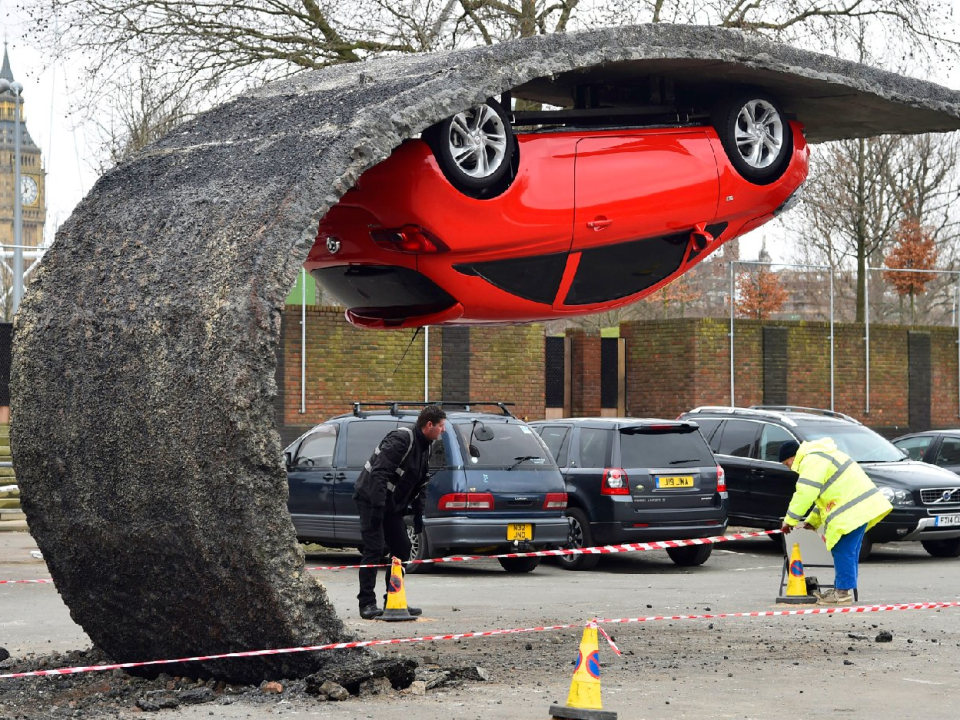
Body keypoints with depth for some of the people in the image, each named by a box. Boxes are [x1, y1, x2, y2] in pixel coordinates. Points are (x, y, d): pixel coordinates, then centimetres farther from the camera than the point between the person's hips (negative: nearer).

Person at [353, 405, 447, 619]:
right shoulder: (400, 440, -20)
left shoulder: (424, 448, 11)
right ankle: (367, 604, -10)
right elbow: (379, 472, -28)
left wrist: (418, 513, 13)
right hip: (371, 499, -10)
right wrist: (377, 506, -32)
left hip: (392, 505, 10)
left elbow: (419, 484, 20)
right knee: (374, 550, -12)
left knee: (402, 549, 8)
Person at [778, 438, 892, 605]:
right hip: (861, 506, 11)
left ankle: (843, 592, -9)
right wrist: (812, 521, 25)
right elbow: (823, 494, 31)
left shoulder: (811, 461, -9)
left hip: (852, 510, -11)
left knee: (843, 551, -9)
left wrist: (789, 520, -8)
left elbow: (805, 493, -16)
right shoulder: (818, 457, 26)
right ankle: (841, 590, 19)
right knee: (848, 551, 14)